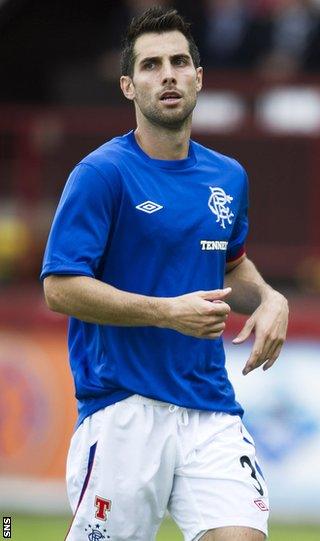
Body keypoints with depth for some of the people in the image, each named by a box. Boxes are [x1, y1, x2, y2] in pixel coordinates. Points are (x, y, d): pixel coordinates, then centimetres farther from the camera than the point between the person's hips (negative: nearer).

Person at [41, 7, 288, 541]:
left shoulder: (228, 177, 13)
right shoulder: (101, 174, -7)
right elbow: (60, 288, -12)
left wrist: (269, 299, 9)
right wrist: (168, 312, -18)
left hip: (211, 410, 5)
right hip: (124, 411, -5)